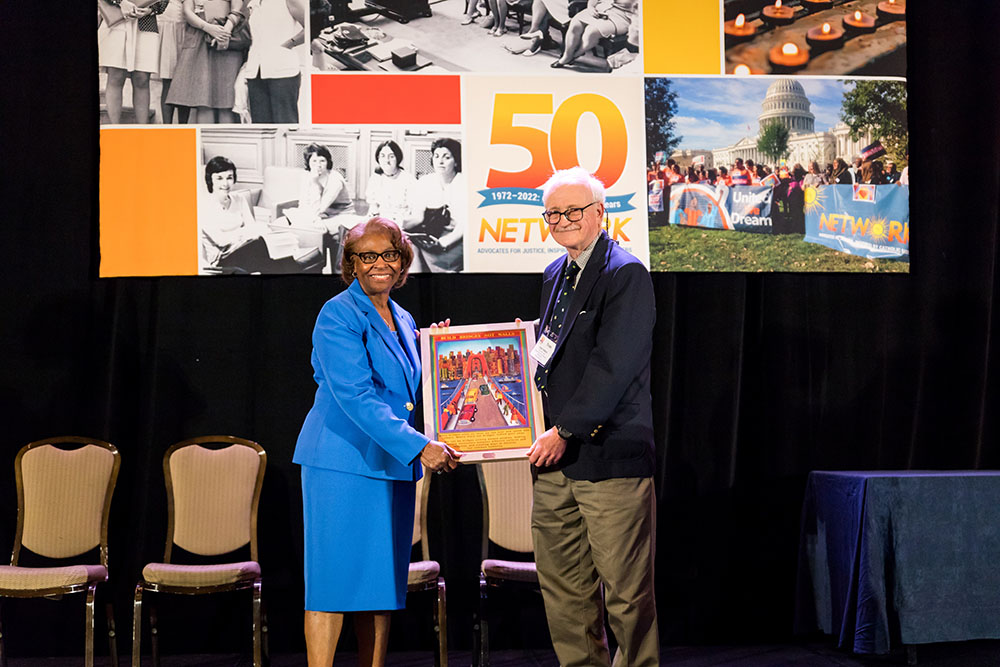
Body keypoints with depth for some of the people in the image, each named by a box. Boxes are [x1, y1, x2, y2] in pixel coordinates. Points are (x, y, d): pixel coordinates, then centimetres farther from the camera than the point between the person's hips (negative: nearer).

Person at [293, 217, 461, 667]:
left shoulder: (403, 321, 15)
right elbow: (354, 396, -19)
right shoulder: (339, 315, -9)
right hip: (342, 461, -7)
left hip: (393, 463, 7)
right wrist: (419, 446, -25)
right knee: (335, 579, -7)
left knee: (382, 578, 8)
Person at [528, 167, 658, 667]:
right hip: (557, 456, 8)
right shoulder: (555, 275, 16)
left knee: (626, 590, -1)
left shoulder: (627, 274, -9)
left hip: (609, 453, -8)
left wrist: (566, 431, -15)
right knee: (563, 588, 11)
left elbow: (613, 365, -16)